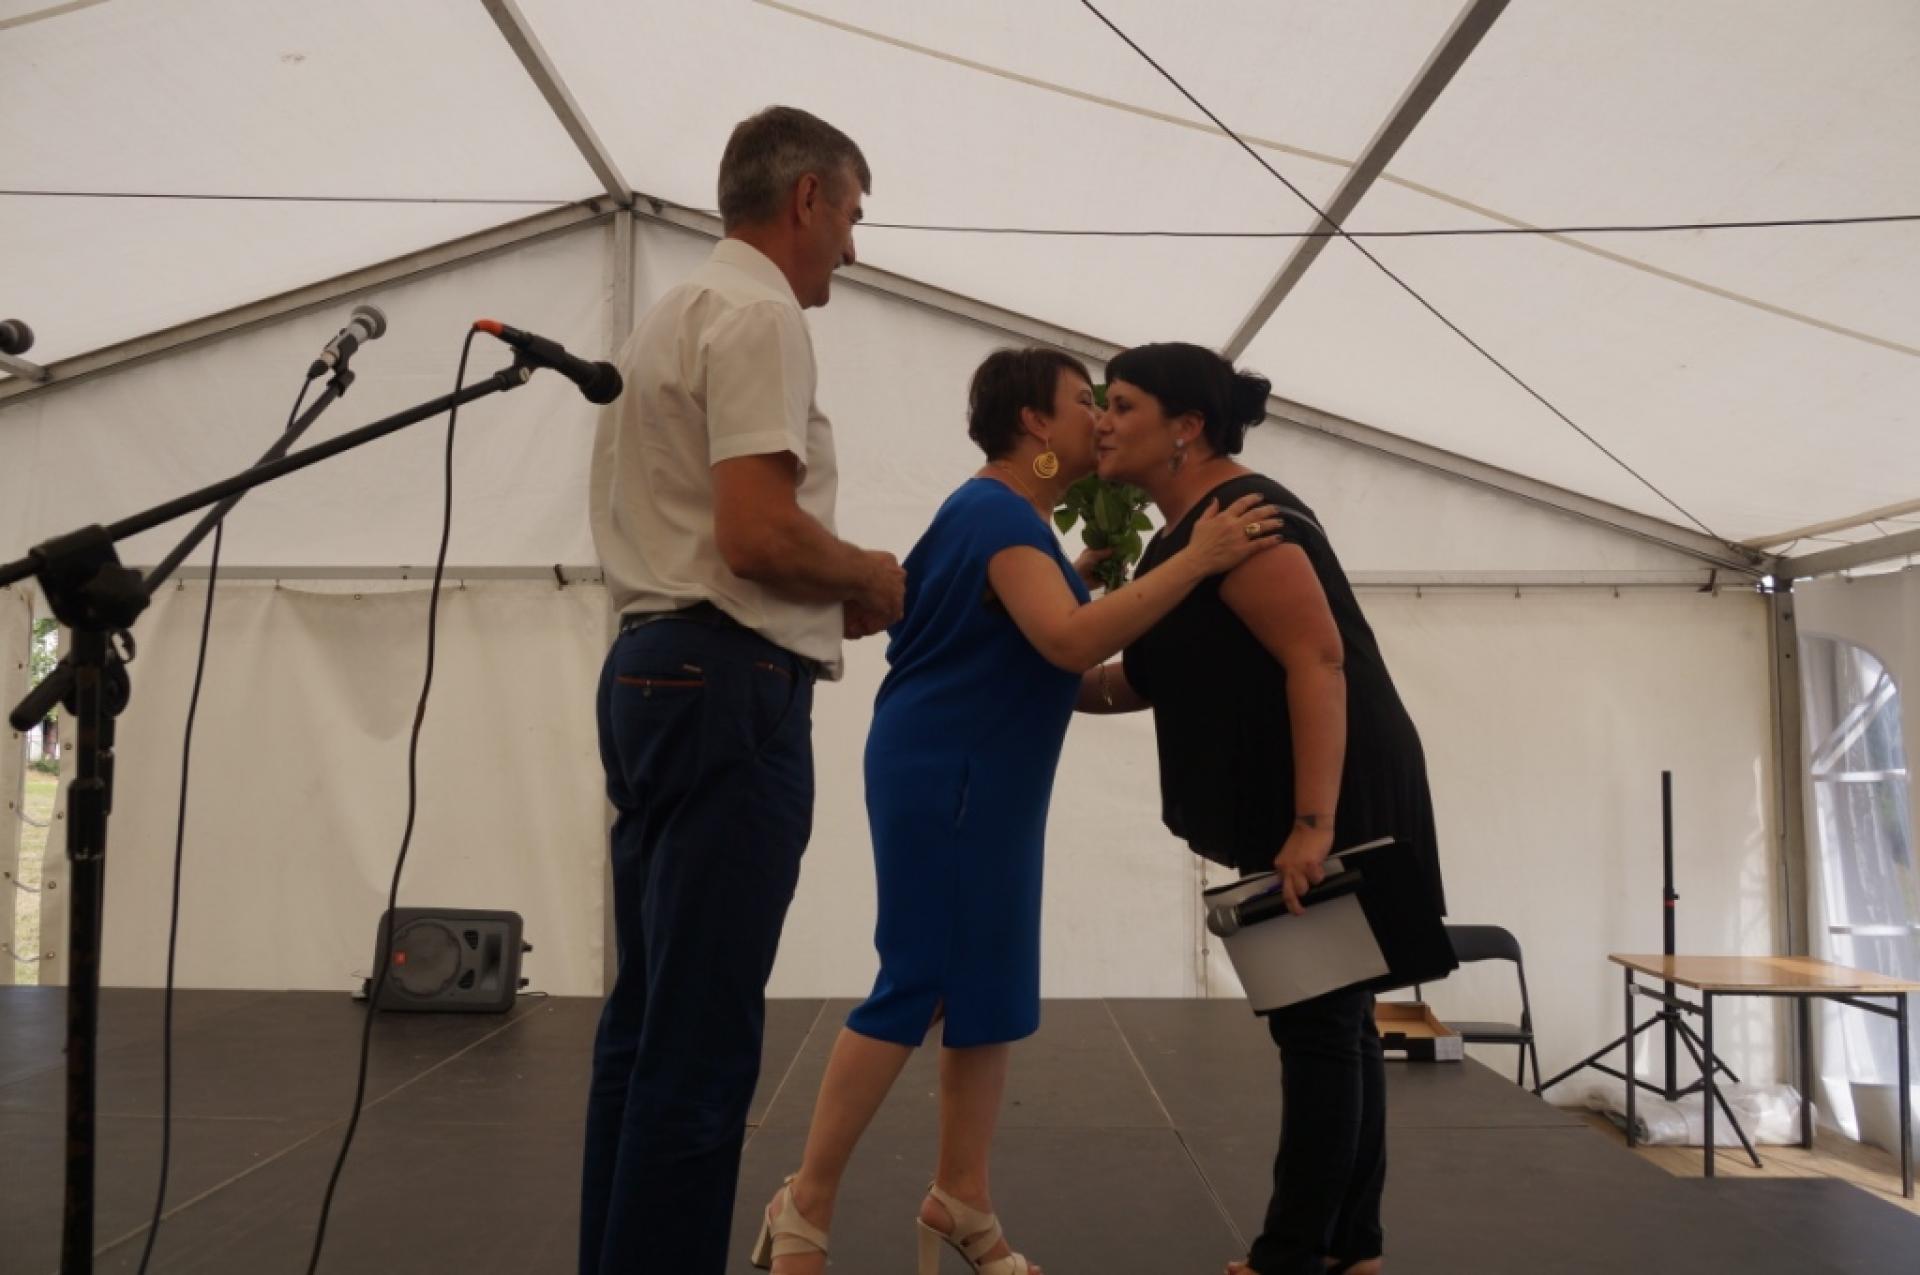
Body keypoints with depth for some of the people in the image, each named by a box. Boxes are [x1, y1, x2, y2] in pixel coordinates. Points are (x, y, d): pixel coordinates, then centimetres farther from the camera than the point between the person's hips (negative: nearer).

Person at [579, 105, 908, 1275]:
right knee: (702, 1040, -6)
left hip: (653, 666, 10)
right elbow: (757, 534, -22)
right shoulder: (759, 313, -10)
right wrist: (874, 578, -3)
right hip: (727, 684, -10)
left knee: (650, 1018, 15)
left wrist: (831, 599, 16)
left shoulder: (680, 313, 21)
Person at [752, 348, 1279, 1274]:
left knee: (987, 991, 9)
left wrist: (1081, 568, 16)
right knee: (915, 989, -6)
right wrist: (1195, 560, -29)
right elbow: (1069, 641, -29)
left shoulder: (1009, 514, 15)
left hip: (982, 783, 10)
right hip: (943, 779, -10)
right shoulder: (997, 512, -16)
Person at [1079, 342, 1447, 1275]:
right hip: (1293, 815, 10)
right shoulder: (1184, 530, 14)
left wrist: (1312, 825, -30)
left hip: (1334, 808, -10)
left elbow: (1317, 659, -25)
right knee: (1332, 1021, 13)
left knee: (1316, 1025, -4)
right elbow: (1153, 680, 21)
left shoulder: (1238, 515, -16)